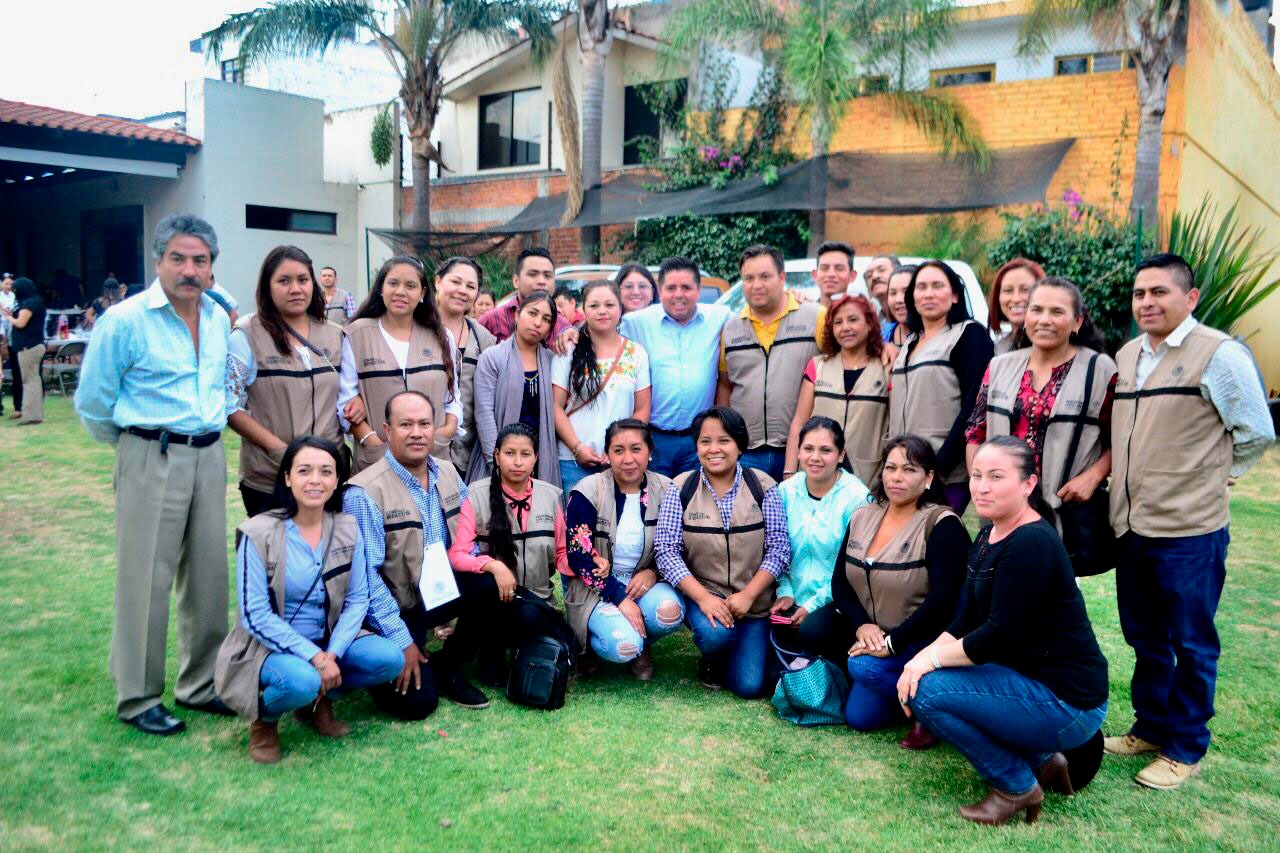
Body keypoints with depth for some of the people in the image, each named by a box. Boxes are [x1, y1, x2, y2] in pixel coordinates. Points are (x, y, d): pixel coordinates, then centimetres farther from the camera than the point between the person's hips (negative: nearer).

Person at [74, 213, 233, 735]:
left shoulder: (219, 319, 9)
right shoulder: (125, 321, -10)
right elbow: (92, 401, -2)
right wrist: (135, 441, 9)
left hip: (209, 457, 6)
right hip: (152, 459, -6)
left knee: (208, 575, 10)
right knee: (147, 580, -1)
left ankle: (200, 685, 24)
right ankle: (137, 699, 12)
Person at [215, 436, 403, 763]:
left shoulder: (348, 528, -3)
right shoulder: (258, 534, -15)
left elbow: (358, 598, -2)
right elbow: (255, 616, -17)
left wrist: (333, 653, -18)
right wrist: (314, 656, -24)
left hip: (328, 642, 5)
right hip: (270, 645, -4)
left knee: (389, 658, -20)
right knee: (301, 680, -36)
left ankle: (320, 700, 8)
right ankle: (264, 720, 1)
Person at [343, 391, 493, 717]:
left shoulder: (447, 473, 3)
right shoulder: (365, 492, -18)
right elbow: (366, 576, -19)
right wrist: (400, 640, -19)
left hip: (445, 591, 6)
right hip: (397, 608, -6)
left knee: (490, 585, -24)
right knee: (418, 703, -18)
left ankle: (448, 668, 0)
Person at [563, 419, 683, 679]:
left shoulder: (665, 491, -3)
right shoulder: (587, 492, -13)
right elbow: (578, 557, -14)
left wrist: (652, 572, -17)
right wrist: (621, 598, -21)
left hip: (644, 581, 3)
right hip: (595, 587, -3)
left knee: (670, 611, -31)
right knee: (623, 646, -29)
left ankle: (641, 646, 4)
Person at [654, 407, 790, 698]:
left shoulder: (762, 486, -5)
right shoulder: (680, 488, -7)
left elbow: (779, 548, -6)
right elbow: (666, 551, -11)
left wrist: (748, 595, -16)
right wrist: (703, 597, -21)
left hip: (754, 600, 1)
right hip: (701, 593, -1)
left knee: (750, 685, -6)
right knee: (715, 633, -33)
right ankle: (710, 660, 5)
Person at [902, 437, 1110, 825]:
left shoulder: (1032, 544, -22)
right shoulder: (989, 535, 7)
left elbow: (1001, 636, -24)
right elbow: (965, 618, 7)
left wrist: (933, 659, -15)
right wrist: (925, 655, -8)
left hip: (1068, 702, -10)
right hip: (1028, 677, 10)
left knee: (928, 690, -19)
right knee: (920, 677, 10)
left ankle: (1018, 786, 0)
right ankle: (1041, 758, 13)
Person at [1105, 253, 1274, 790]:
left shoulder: (1220, 354, -10)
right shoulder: (1126, 356, 10)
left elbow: (1255, 434, -5)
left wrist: (1212, 476, 3)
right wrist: (1117, 480, 11)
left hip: (1189, 528, -6)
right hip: (1131, 524, 7)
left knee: (1191, 643, 7)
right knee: (1144, 637, 18)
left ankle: (1185, 749, 21)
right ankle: (1149, 728, 34)